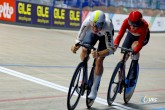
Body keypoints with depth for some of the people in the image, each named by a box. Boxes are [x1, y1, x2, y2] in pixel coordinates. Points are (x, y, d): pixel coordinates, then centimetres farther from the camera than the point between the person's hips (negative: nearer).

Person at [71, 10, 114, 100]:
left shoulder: (107, 26, -46)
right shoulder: (87, 22, -41)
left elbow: (110, 49, -42)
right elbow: (79, 38, -30)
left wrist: (98, 54, -57)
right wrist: (75, 46, -51)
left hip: (105, 34, -3)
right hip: (92, 33, 3)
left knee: (99, 60, -13)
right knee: (84, 50, -18)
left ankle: (94, 90, -1)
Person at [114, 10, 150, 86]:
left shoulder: (144, 25, -40)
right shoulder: (126, 21, -34)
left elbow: (141, 42, -38)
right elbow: (120, 34, -37)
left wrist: (134, 51, -54)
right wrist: (115, 44, -55)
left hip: (143, 37, -3)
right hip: (131, 35, 3)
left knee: (134, 46, -35)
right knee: (123, 57, -8)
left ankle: (132, 78, -26)